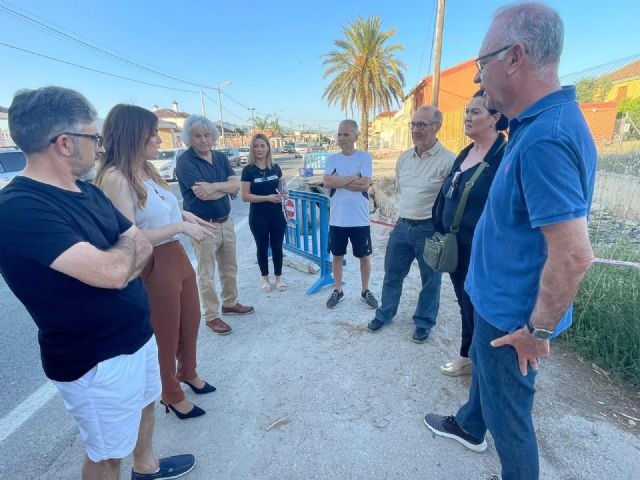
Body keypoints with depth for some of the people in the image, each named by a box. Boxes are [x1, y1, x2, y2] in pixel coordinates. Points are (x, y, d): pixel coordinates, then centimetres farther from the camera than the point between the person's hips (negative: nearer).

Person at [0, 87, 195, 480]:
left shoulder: (89, 192, 2)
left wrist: (114, 260, -16)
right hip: (97, 361, -8)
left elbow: (143, 247, 3)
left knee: (146, 405, 30)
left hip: (139, 335, 9)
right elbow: (112, 270, -32)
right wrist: (125, 246, -11)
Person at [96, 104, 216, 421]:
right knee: (166, 335, 14)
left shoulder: (146, 169, 5)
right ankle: (171, 395, 42)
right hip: (153, 268, -8)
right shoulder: (115, 177, -21)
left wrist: (185, 215, 3)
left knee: (191, 322, 25)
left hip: (178, 257, 8)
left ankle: (188, 373, 53)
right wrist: (181, 226, -22)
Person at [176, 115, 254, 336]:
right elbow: (204, 195, -23)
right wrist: (225, 187, -8)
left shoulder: (221, 158, 7)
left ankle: (230, 303, 36)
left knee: (229, 267, 18)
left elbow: (236, 185, -5)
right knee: (207, 274, 3)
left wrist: (214, 187, -21)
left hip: (226, 221, 7)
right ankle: (211, 317, 17)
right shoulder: (185, 161, -13)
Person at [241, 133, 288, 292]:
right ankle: (265, 279, 28)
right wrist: (268, 197, -20)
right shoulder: (248, 170, -7)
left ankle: (278, 278, 27)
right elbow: (245, 196, -11)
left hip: (277, 215, 3)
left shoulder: (275, 168, 3)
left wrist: (282, 194, -7)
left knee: (277, 246, 10)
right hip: (258, 217, -3)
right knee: (262, 247, 10)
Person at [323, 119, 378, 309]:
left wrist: (339, 181, -11)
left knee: (364, 256, 11)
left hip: (360, 219, -2)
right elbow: (327, 181, -14)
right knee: (337, 256, 13)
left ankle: (365, 291, 29)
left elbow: (365, 185, -16)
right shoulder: (332, 159, 3)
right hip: (337, 219, 2)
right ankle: (338, 291, 30)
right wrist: (354, 177, -13)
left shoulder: (365, 157, -4)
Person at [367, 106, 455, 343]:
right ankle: (385, 313, 37)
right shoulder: (404, 158, 6)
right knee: (392, 274, 16)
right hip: (402, 225, 6)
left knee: (430, 280, 12)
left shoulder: (448, 160, -14)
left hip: (430, 229, -5)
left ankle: (423, 322, 33)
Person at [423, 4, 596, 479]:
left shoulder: (545, 138, -29)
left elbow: (573, 255, -30)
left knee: (508, 410, 13)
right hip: (501, 299, 10)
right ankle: (468, 426, 58)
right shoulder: (539, 122, 4)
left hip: (512, 313, -10)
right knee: (483, 367, 31)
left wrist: (538, 331, -20)